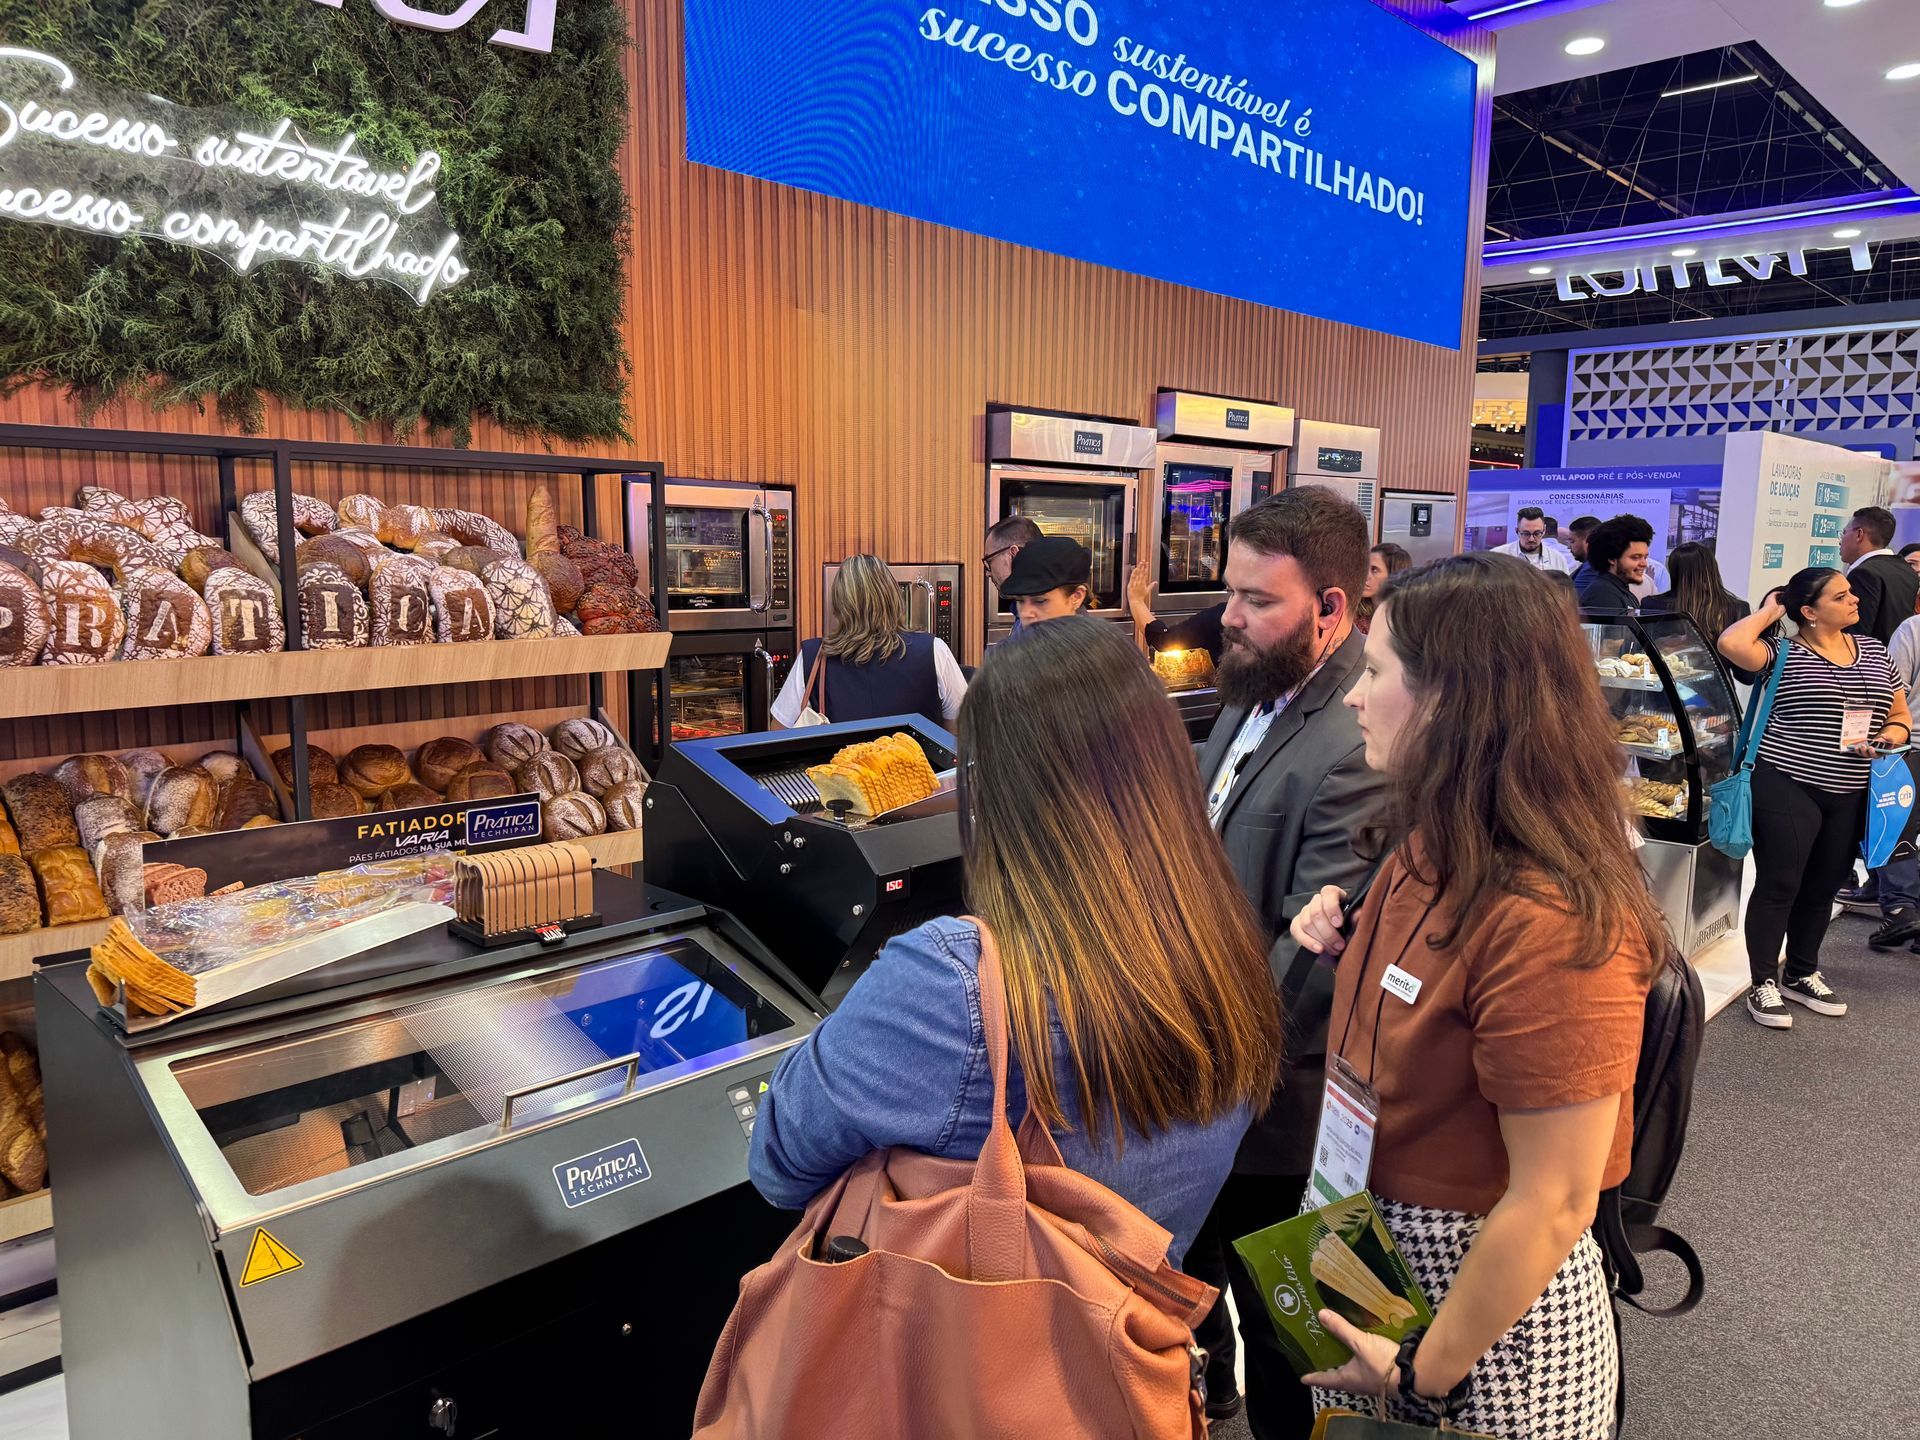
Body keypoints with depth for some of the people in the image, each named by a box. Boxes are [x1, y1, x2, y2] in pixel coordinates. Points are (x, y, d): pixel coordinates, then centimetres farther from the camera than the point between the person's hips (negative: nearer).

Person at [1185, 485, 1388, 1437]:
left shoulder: (1356, 747, -29)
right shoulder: (1253, 696, 1)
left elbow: (1309, 962, -28)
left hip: (1268, 1103, -9)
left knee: (1273, 1316, 15)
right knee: (1188, 1261, 30)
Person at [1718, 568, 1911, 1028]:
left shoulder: (1873, 650, 12)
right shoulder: (1785, 652, -6)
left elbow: (1900, 718, 17)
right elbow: (1731, 644, -27)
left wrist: (1888, 738, -6)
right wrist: (1768, 612, -9)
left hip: (1850, 796, 6)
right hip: (1788, 788, -6)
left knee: (1823, 887, 15)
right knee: (1779, 886, -2)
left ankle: (1802, 976, 30)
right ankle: (1764, 984, 7)